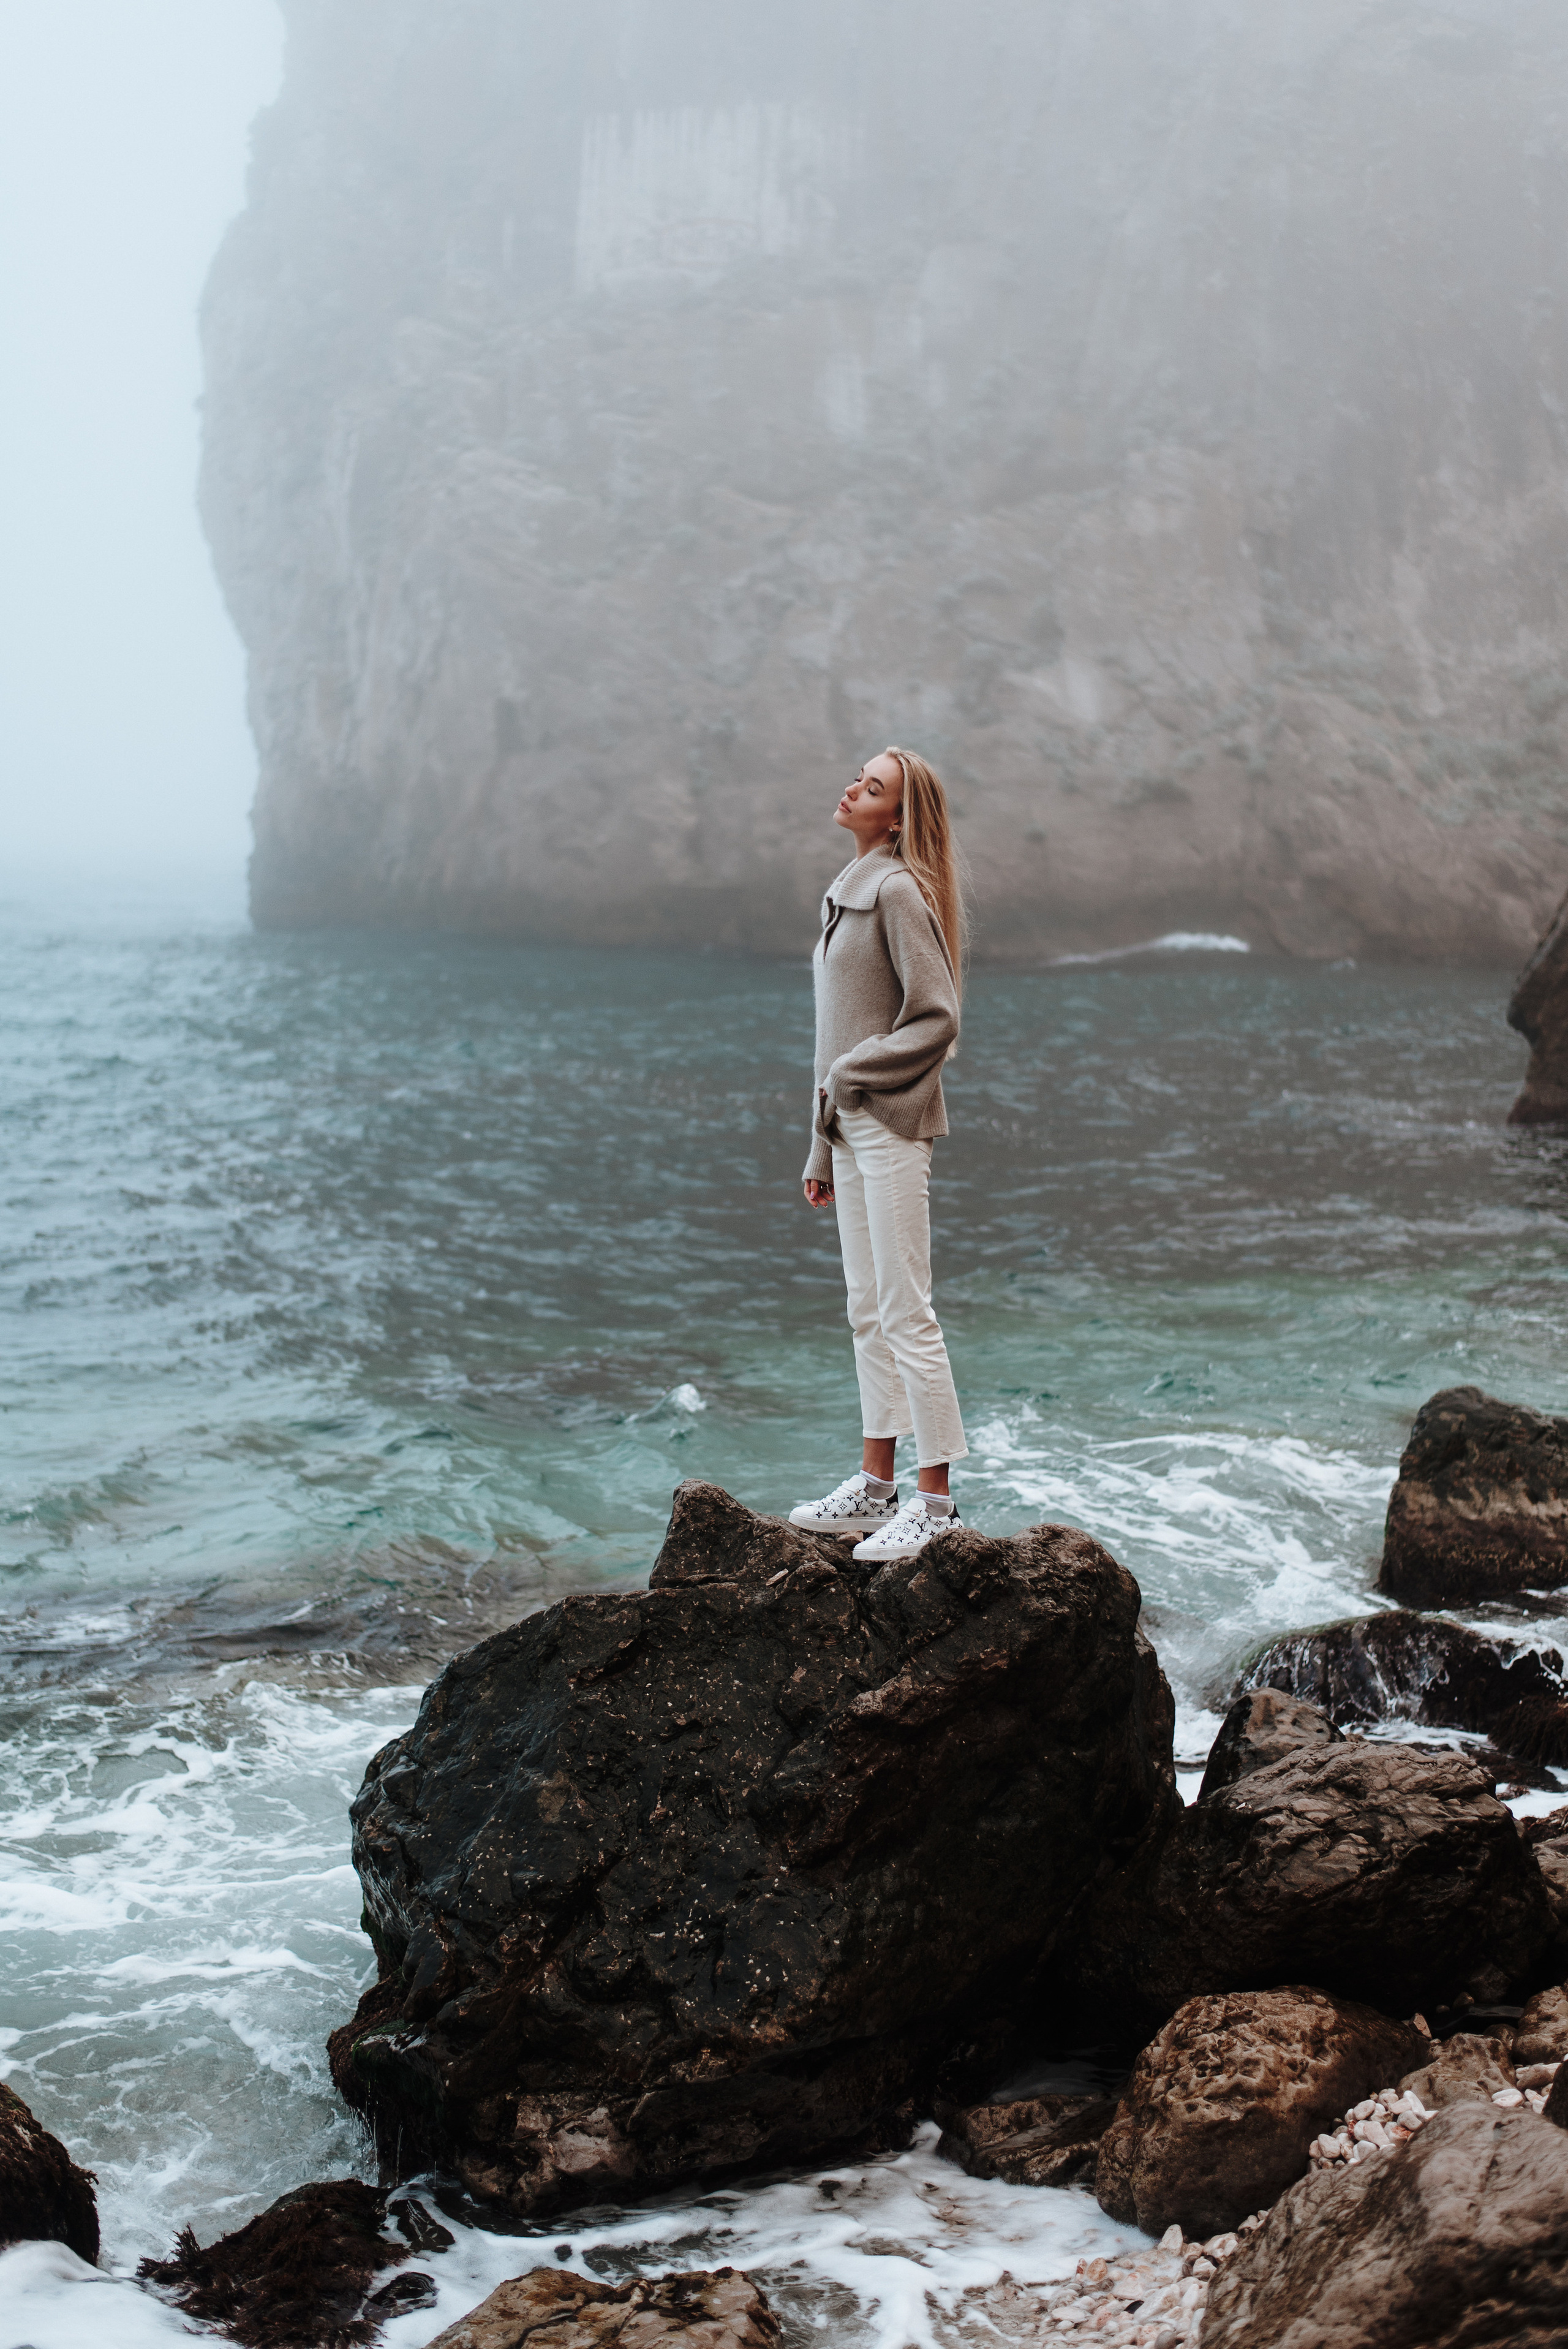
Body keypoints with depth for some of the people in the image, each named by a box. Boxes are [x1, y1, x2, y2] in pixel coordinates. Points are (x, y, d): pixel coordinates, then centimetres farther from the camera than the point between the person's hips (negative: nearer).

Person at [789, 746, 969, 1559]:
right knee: (868, 1312, 13)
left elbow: (936, 1018, -17)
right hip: (852, 1126, 9)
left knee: (906, 1315, -6)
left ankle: (934, 1498, -1)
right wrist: (822, 1149, 19)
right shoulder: (848, 894, 16)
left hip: (891, 1125, -9)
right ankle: (876, 1484, 21)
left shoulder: (900, 892, -12)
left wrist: (848, 1077, -12)